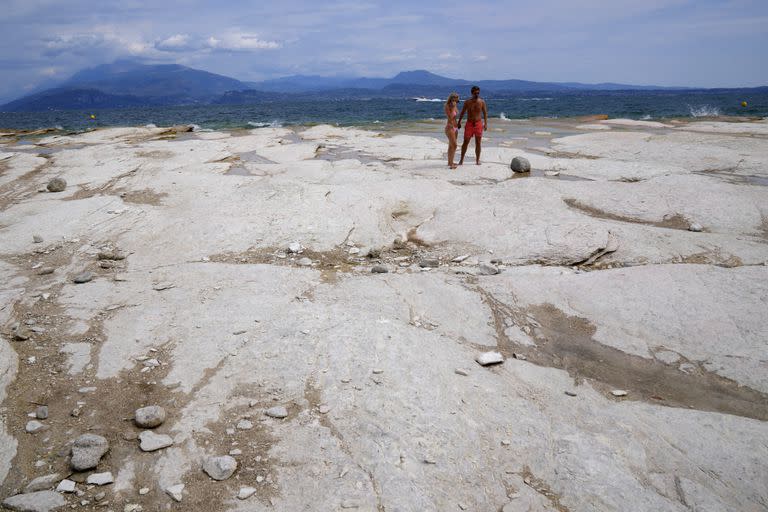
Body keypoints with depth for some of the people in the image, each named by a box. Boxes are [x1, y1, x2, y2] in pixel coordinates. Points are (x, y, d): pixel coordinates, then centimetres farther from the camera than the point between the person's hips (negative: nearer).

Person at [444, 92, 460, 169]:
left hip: (455, 127, 9)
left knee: (451, 145, 14)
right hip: (450, 127, -9)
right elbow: (450, 117, -23)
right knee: (454, 145, -16)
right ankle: (451, 164, -18)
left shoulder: (455, 106, 10)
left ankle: (450, 162, 22)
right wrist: (453, 107, -23)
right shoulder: (447, 107, -13)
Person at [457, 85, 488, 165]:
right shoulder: (467, 102, 0)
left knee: (478, 143, 3)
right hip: (469, 124, 0)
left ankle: (477, 160, 13)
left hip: (478, 124, 0)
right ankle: (461, 159, 8)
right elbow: (462, 113, 8)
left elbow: (485, 113, 3)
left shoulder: (482, 102, 0)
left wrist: (485, 123, -6)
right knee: (465, 142, 0)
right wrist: (459, 122, 4)